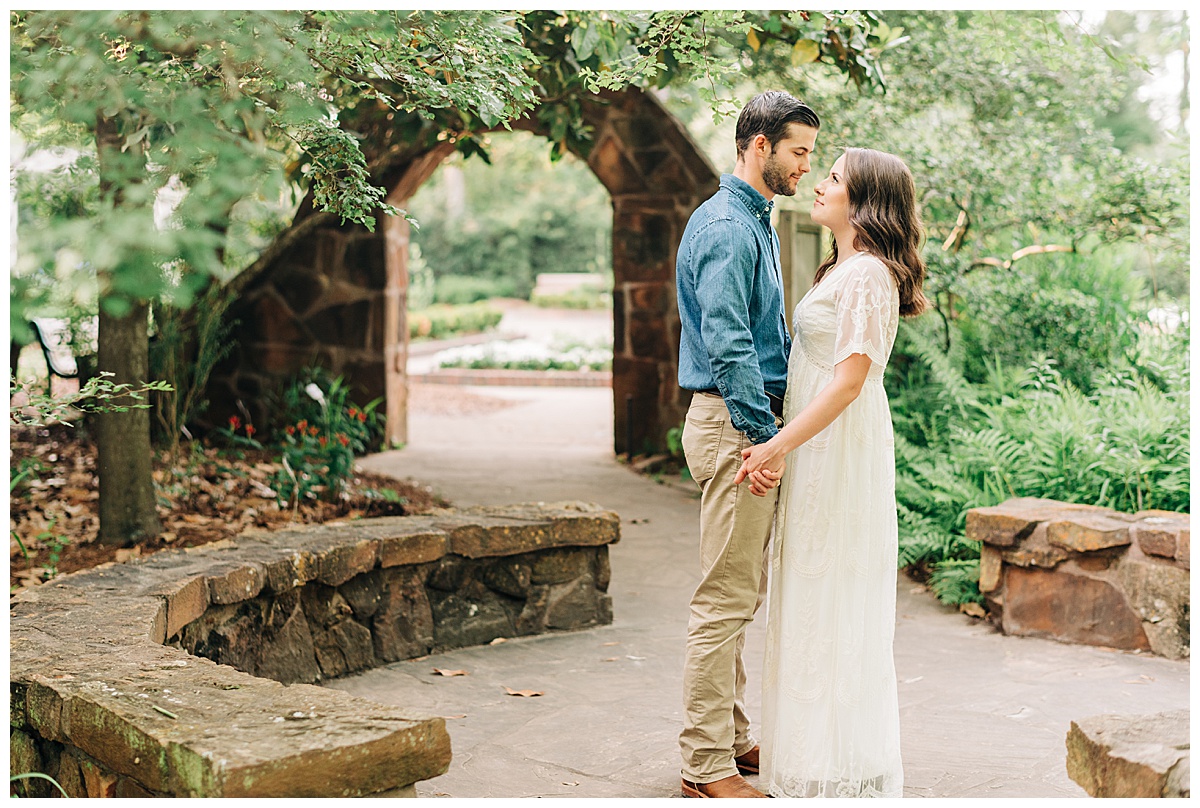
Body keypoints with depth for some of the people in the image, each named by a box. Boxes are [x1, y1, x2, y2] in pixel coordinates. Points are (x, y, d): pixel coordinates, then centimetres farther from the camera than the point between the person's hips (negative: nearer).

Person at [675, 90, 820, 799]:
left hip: (751, 424, 11)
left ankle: (733, 736, 26)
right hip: (734, 424, -11)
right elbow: (727, 343, -23)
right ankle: (707, 765, -1)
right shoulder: (726, 227, -14)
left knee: (743, 594, 16)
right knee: (727, 598, -7)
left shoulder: (758, 222, 19)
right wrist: (764, 435, -25)